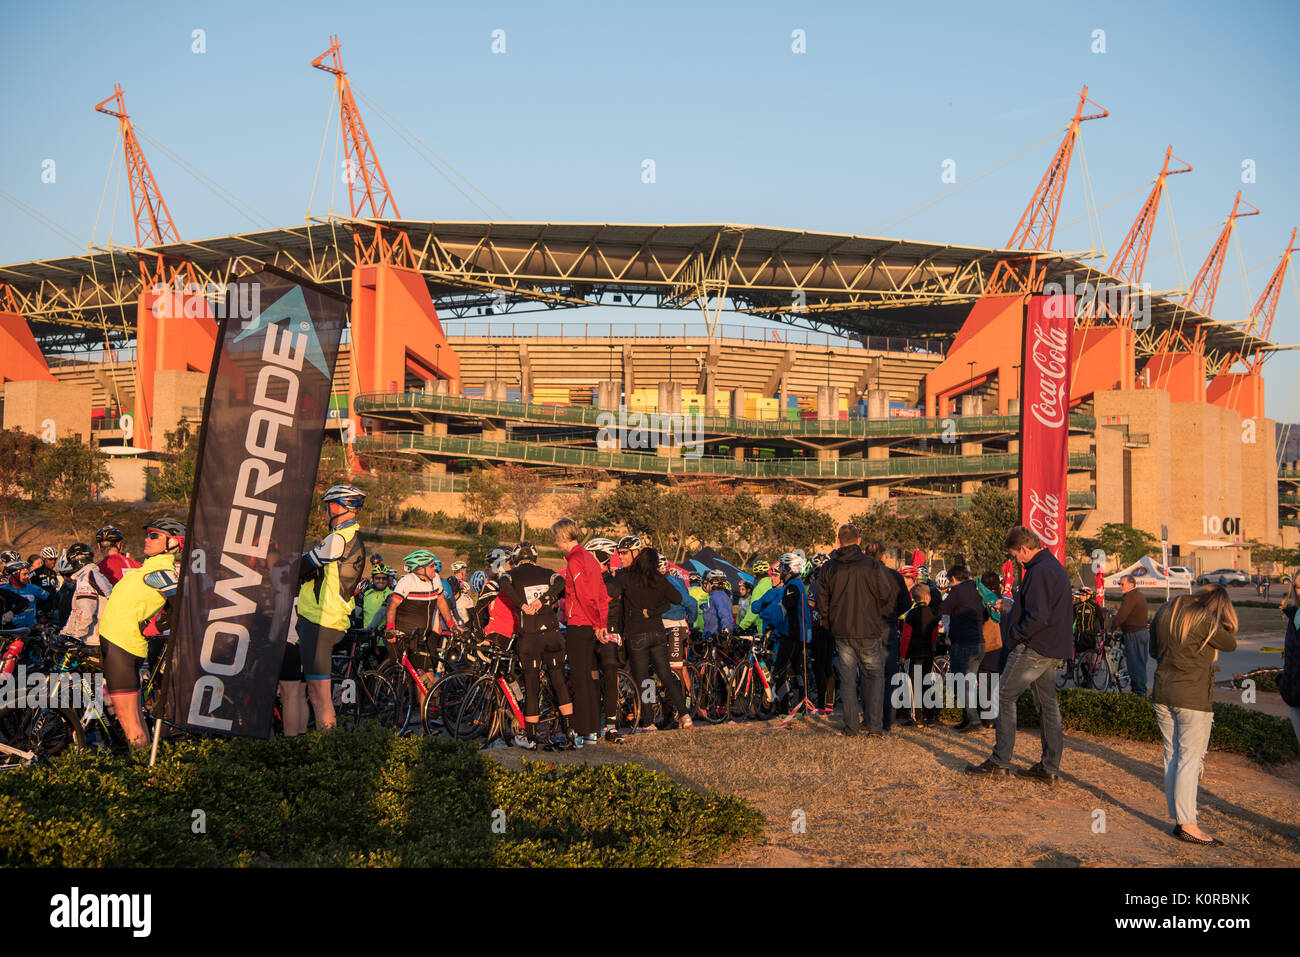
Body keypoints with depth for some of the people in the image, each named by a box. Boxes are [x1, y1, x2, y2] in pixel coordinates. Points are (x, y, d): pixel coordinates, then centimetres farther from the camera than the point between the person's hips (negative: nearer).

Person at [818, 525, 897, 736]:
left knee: (847, 678, 9)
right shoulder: (872, 565, -7)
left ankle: (850, 727, 8)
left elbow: (822, 602, 5)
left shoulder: (829, 568, 1)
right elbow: (887, 597, -5)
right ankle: (875, 726, 1)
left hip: (841, 633, 2)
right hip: (870, 632, -2)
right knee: (874, 676, 9)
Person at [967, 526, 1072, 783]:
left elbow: (1038, 616, -25)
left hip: (1034, 648, -10)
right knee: (1048, 703, 10)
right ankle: (1050, 768, 13)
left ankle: (1000, 760, -1)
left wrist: (1016, 634, -12)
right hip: (1054, 650, 10)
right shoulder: (1057, 568, 16)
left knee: (1004, 696, -2)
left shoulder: (1039, 571, -17)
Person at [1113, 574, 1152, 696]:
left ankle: (1138, 690, -4)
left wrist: (1112, 628, -13)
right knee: (1141, 662, 14)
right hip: (1144, 631, 10)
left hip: (1134, 634, -10)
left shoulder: (1130, 596, -15)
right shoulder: (1140, 595, 17)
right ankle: (1142, 690, 20)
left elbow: (1121, 615, -22)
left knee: (1135, 662, -5)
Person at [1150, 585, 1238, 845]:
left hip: (1162, 694, 7)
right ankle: (1188, 825, -3)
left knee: (1172, 756, 11)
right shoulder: (1205, 620, -13)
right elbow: (1230, 643, 0)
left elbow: (1154, 648, 19)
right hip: (1193, 697, -7)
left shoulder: (1167, 611, 9)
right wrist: (1224, 620, 11)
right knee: (1190, 759, -3)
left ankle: (1178, 819, 15)